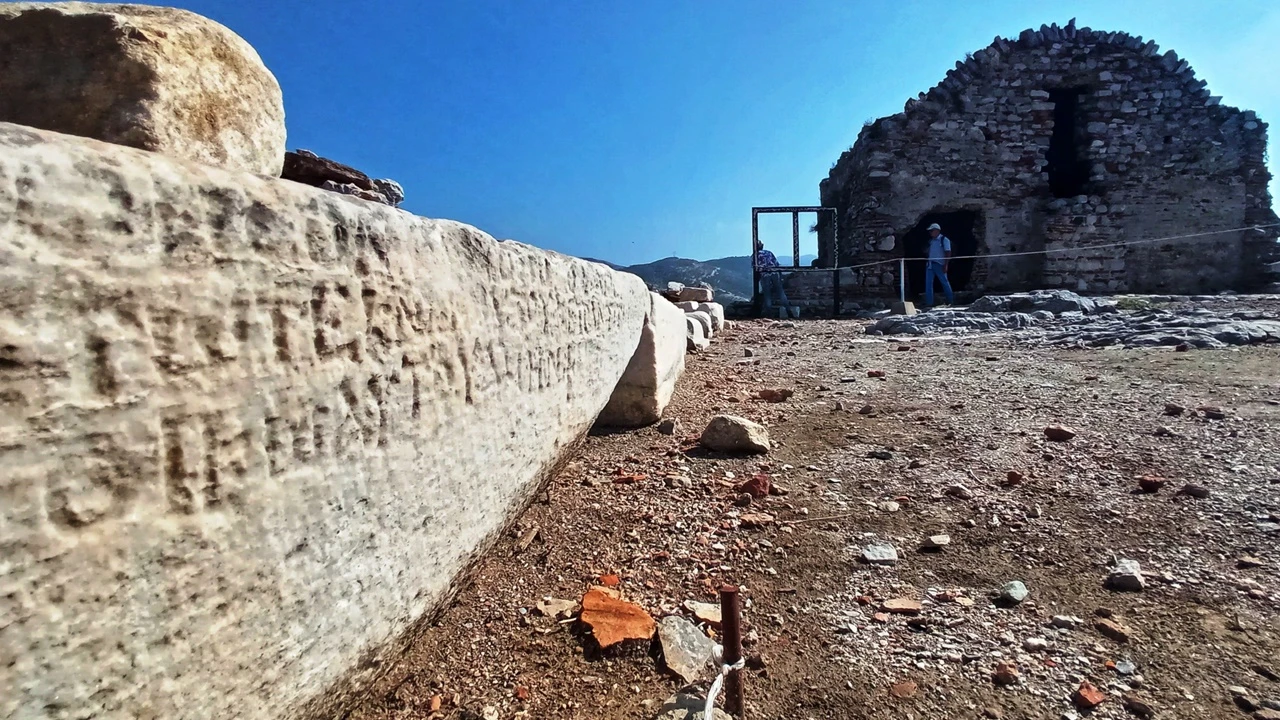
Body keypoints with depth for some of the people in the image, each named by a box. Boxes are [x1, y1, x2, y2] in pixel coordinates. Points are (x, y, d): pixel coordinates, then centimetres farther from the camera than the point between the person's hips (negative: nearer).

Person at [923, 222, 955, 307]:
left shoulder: (944, 240, -4)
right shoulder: (931, 241, 14)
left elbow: (948, 253, -8)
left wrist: (946, 265, -15)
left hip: (939, 264, -6)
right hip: (930, 264, 6)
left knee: (945, 282, 3)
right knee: (928, 283, 0)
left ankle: (951, 301, 15)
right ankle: (929, 302, 2)